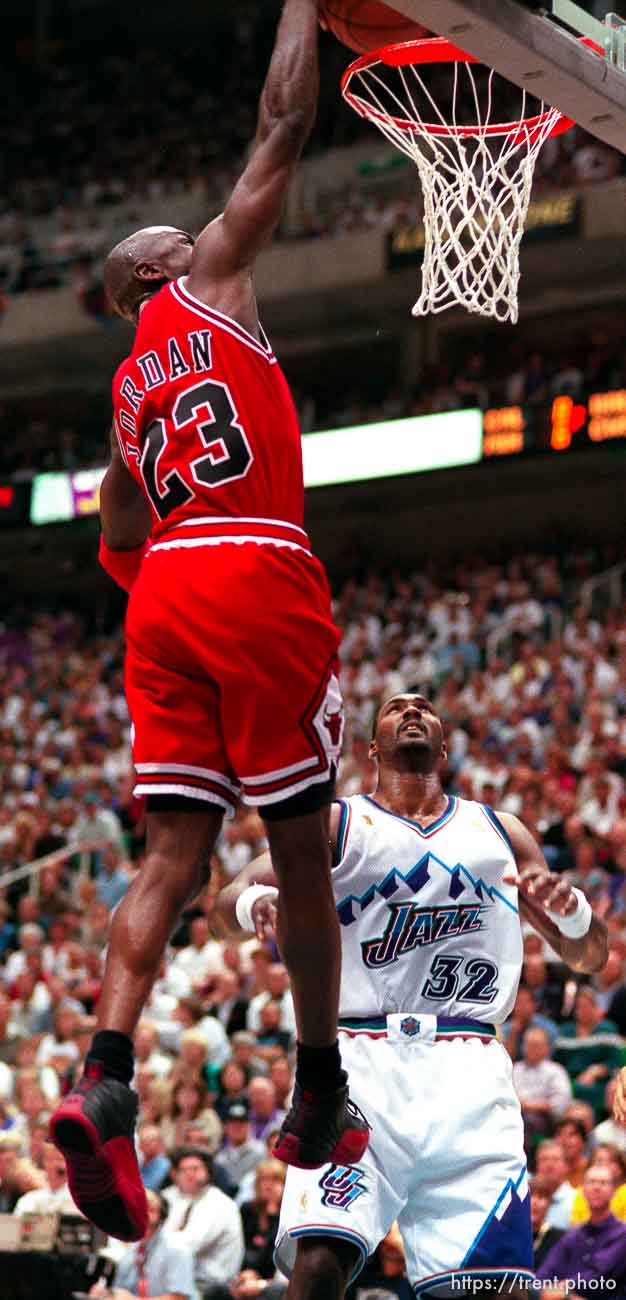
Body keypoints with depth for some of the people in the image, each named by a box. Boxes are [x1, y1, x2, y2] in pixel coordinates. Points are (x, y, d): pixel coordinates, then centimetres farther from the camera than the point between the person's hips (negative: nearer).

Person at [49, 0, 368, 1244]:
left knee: (175, 853, 0)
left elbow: (117, 546, 23)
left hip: (168, 590, 6)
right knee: (302, 854, 5)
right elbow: (283, 125, 7)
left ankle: (104, 1080, -20)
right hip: (259, 580, -6)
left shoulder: (127, 391, 25)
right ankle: (319, 1104, 15)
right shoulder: (209, 283, 9)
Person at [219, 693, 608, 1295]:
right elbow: (231, 896, 1)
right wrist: (254, 901, -23)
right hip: (356, 1062, -2)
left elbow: (590, 956, 22)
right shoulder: (338, 822, 13)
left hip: (467, 1070, 2)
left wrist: (568, 906, -1)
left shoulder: (499, 833, 21)